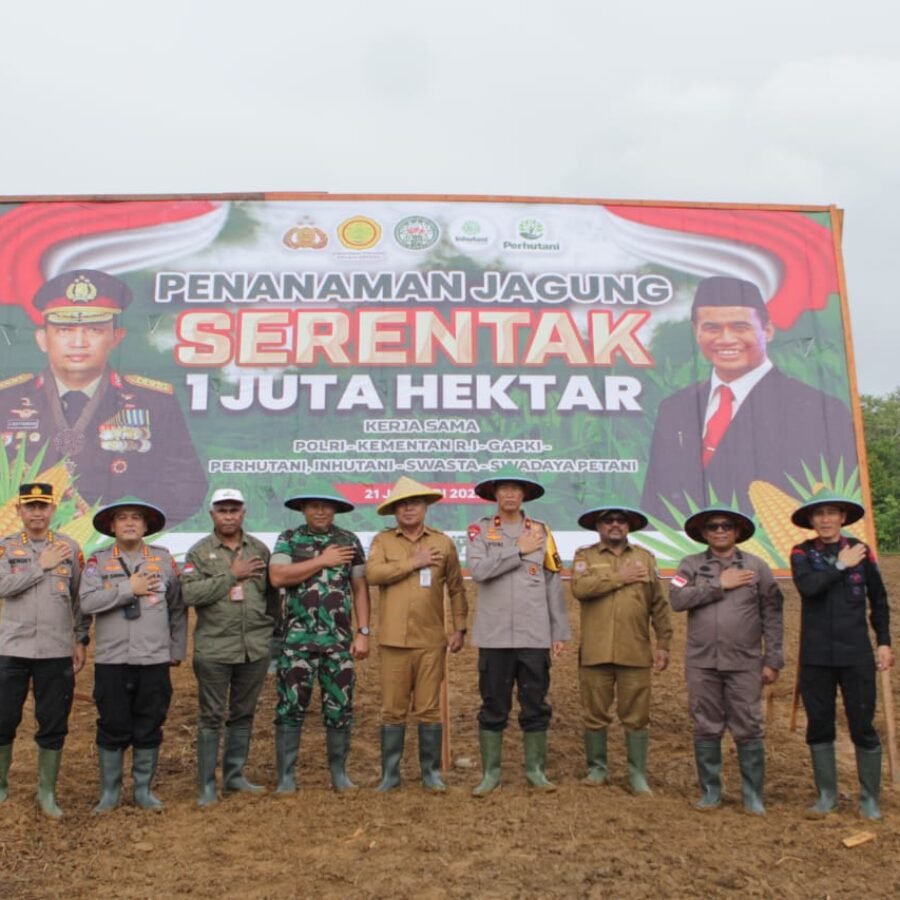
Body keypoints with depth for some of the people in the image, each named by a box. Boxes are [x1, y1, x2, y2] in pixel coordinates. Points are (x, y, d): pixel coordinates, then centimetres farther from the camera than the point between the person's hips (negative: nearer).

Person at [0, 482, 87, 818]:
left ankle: (47, 792, 20)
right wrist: (42, 565, -13)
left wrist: (80, 640, 3)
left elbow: (80, 598, 6)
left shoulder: (69, 547, 4)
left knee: (53, 725, 6)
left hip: (57, 651, 0)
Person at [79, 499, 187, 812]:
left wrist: (177, 650, 7)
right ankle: (109, 792, 22)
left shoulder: (164, 559, 5)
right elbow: (87, 602, -12)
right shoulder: (98, 560, 3)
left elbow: (178, 608, 8)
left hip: (155, 660, 1)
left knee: (149, 729, 8)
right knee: (112, 727, 6)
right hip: (111, 660, -1)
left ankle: (144, 789, 23)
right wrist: (130, 589, -13)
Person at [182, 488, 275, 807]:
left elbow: (271, 592, 12)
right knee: (211, 717, 5)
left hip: (255, 648, 3)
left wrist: (271, 627, 6)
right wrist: (232, 575, -16)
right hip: (214, 648, -3)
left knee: (243, 714, 13)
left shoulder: (259, 549, 8)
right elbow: (190, 593, -15)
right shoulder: (199, 552, -1)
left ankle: (235, 776, 26)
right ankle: (207, 785, 15)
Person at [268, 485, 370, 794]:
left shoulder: (350, 541, 7)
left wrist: (363, 633, -1)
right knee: (290, 707, 3)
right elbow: (277, 577, -13)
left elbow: (360, 589, 7)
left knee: (340, 708, 7)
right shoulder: (288, 539, 3)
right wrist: (322, 561, -11)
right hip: (297, 639, -1)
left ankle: (339, 772, 23)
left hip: (339, 639, 2)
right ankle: (286, 775, 15)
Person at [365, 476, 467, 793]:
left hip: (431, 640, 1)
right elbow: (373, 574, -13)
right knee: (393, 710, 6)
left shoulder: (443, 542, 7)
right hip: (394, 639, 0)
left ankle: (431, 772, 19)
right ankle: (390, 774, 18)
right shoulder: (383, 540, 4)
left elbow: (456, 589, 12)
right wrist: (413, 563, -12)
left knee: (429, 709, 6)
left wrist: (459, 628, 8)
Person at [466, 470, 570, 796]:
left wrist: (560, 632, 5)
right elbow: (477, 569, -15)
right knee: (493, 706, 7)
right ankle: (490, 772, 18)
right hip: (494, 635, -1)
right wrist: (519, 550, -10)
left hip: (535, 635, 2)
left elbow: (553, 584, 7)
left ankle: (535, 769, 23)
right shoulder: (480, 530, 3)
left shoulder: (540, 531, 7)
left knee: (536, 705, 9)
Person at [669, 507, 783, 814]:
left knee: (748, 730, 4)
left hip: (744, 664, -1)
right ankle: (710, 791, 22)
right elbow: (677, 598, -12)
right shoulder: (691, 565, 4)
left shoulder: (757, 567, 3)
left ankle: (753, 795, 18)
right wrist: (719, 584, -12)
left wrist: (773, 661, -1)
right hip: (702, 663, 1)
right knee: (706, 729, 9)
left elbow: (772, 617, 3)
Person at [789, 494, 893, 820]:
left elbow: (879, 600, 10)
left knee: (863, 726, 4)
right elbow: (807, 586, -20)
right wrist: (841, 565, -15)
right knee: (819, 726, 9)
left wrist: (884, 642, 8)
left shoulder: (861, 551, 1)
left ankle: (870, 798, 21)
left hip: (856, 655, 0)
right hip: (815, 657, 0)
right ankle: (826, 795, 23)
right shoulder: (802, 553, -1)